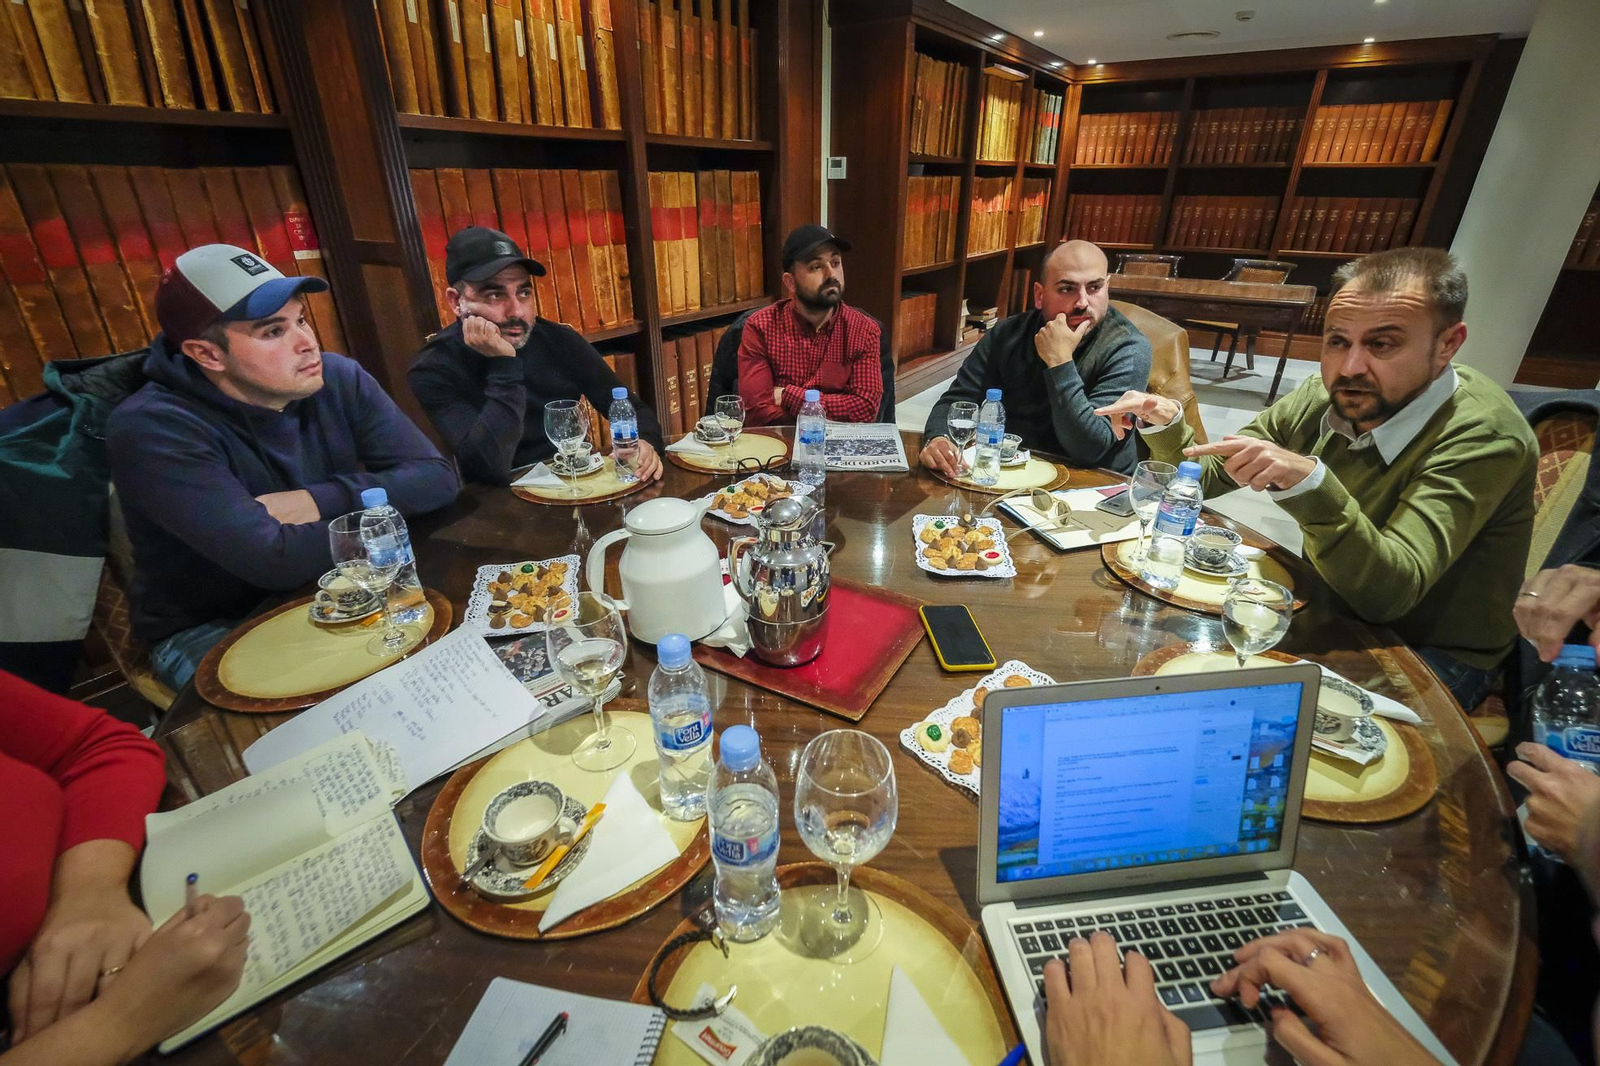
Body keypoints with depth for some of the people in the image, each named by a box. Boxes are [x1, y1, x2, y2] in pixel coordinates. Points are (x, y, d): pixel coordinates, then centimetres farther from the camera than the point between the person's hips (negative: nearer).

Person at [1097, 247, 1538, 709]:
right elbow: (1209, 478, 2)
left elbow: (1387, 594, -34)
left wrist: (1309, 483, -48)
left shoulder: (1484, 436, -24)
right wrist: (1164, 423, -18)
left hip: (1433, 655, -5)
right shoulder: (1326, 396, -8)